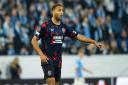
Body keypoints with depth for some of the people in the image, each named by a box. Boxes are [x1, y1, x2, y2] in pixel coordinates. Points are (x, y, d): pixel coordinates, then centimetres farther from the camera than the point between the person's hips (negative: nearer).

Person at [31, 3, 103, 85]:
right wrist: (41, 54, -16)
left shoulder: (64, 27, 8)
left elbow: (78, 36, 10)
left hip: (58, 60, 6)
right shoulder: (46, 26, -8)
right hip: (47, 59, -6)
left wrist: (94, 42, 4)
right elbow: (34, 40, -6)